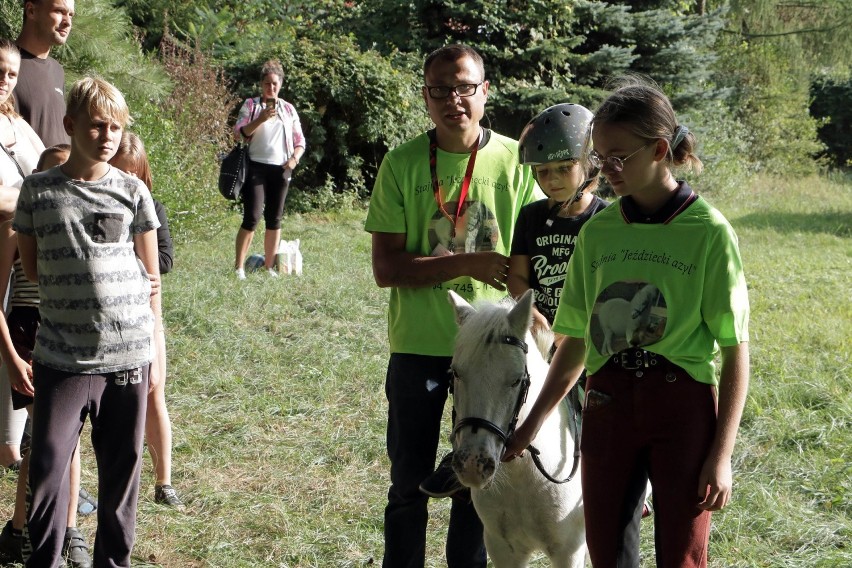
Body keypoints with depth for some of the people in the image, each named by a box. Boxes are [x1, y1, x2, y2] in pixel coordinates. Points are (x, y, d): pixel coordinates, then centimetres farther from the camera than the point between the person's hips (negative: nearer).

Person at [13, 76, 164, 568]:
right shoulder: (39, 191, 1)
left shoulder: (132, 191, 3)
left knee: (121, 471, 8)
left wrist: (157, 354, 8)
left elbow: (152, 280, 8)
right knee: (48, 471, -1)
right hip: (62, 358, -1)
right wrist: (82, 284, 2)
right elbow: (32, 267, 11)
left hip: (128, 356, 1)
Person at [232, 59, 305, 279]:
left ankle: (270, 267, 12)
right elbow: (238, 133, -6)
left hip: (281, 169, 4)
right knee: (252, 217, -12)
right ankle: (239, 267, -8)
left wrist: (295, 158, -3)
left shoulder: (288, 109, 13)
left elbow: (300, 141, 16)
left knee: (274, 219, 6)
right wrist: (261, 119, -18)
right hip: (256, 166, -4)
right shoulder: (251, 105, 5)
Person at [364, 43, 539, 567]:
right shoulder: (402, 164, -6)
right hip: (419, 347, 0)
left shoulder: (514, 161, -3)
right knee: (409, 485, 10)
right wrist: (467, 263, -20)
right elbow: (386, 268, -10)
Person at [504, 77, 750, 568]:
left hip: (683, 405, -4)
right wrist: (533, 423, 9)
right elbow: (575, 342, 12)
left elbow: (736, 352, -7)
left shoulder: (709, 232, -8)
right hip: (608, 404, 4)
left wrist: (722, 455, -11)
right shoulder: (598, 231, 5)